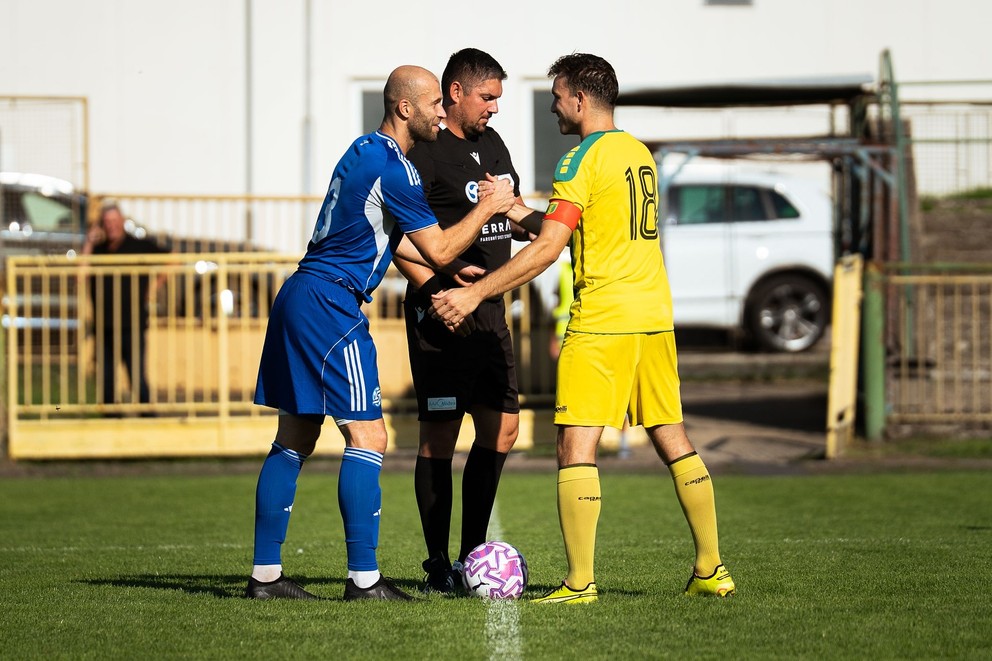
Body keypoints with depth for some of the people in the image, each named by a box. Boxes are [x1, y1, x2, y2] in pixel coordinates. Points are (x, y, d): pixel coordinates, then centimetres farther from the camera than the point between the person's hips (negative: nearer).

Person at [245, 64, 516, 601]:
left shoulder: (366, 150, 18)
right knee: (367, 436, -8)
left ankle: (265, 573, 11)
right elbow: (438, 250, -10)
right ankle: (363, 579, -9)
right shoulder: (393, 167, -13)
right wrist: (487, 208, 3)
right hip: (331, 302, -10)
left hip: (299, 296, 10)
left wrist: (449, 270, 29)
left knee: (294, 440, 10)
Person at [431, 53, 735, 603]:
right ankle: (711, 571, 15)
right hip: (655, 316, 8)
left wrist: (475, 294, -14)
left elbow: (548, 249, -16)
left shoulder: (582, 160, -10)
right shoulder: (639, 153, 15)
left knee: (576, 446, -8)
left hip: (601, 321, -8)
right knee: (673, 442, 13)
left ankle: (580, 583, -13)